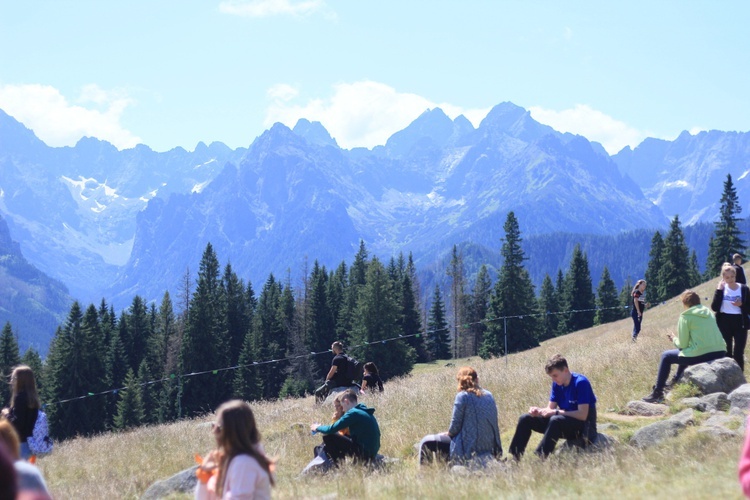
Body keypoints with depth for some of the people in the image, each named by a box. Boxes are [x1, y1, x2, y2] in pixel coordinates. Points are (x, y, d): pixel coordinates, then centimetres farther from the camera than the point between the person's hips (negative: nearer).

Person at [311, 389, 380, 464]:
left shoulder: (353, 413, -14)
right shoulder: (365, 412, 14)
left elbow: (331, 430, -11)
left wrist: (318, 428, 10)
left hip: (363, 454, -9)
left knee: (328, 437, -6)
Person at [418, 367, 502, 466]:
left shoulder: (462, 396, -10)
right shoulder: (489, 395, 7)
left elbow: (455, 426, -10)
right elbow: (494, 423, 11)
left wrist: (449, 433, 11)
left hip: (469, 451, -7)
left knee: (426, 442, 7)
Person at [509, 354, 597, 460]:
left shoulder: (581, 383, -20)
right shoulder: (557, 384, 3)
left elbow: (582, 415, -26)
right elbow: (550, 408, 6)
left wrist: (556, 412, -27)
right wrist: (538, 411, -16)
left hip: (584, 428, -8)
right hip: (565, 423, 8)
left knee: (556, 420, -38)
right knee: (525, 419, 0)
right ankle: (514, 457, -7)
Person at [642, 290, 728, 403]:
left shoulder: (685, 316, -4)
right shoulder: (709, 312, 15)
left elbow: (682, 345, -2)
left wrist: (674, 339, 19)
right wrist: (679, 340, 25)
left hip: (701, 356, -7)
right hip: (720, 353, 7)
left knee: (666, 356, 16)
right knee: (687, 352, 38)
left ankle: (657, 392, 19)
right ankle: (675, 381, 52)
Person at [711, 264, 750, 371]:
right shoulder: (721, 289, 0)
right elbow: (714, 308, -10)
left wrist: (741, 305, -20)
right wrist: (718, 290, -13)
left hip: (740, 323, -1)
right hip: (724, 324, 1)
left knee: (738, 353, -2)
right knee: (726, 353, 9)